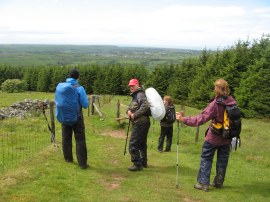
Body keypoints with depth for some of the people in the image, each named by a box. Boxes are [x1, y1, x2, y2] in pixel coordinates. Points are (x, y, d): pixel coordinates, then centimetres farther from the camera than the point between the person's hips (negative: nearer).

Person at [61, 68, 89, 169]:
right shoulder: (79, 88, -16)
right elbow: (85, 105, -13)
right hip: (77, 117, -4)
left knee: (66, 138, 18)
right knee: (80, 140, 1)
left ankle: (68, 158, 31)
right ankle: (82, 163, 1)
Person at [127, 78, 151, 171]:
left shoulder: (140, 95, -12)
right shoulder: (135, 96, 19)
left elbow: (146, 106, -28)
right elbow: (131, 106, 18)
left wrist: (135, 114, -23)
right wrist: (129, 110, -6)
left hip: (141, 123, -11)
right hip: (142, 123, 11)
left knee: (133, 144, -9)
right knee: (142, 144, 19)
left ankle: (137, 164, -4)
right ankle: (143, 162, 31)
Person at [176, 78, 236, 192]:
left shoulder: (215, 104, -23)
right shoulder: (232, 102, -7)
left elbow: (201, 119, -26)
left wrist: (183, 119, -25)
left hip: (213, 137, -5)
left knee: (206, 159, 7)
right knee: (222, 159, 16)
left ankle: (203, 183, 8)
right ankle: (219, 182, 27)